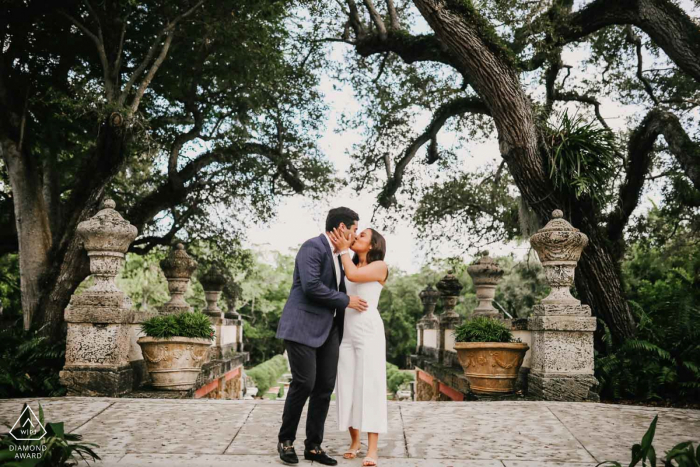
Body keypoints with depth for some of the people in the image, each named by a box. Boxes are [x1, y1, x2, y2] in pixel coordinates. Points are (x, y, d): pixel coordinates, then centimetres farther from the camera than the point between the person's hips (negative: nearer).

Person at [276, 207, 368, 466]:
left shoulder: (338, 254, 16)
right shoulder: (312, 247, -11)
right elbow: (311, 286, -22)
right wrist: (346, 301, -14)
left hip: (328, 328, 8)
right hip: (302, 325, -8)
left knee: (325, 386, 3)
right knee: (304, 383, -8)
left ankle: (313, 446, 11)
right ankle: (285, 440, 11)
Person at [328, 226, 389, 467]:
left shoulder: (380, 266, -1)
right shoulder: (350, 265, 18)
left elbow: (353, 275, -17)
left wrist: (343, 249, -4)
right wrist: (341, 248, -2)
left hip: (369, 330, -6)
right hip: (346, 332, 6)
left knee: (370, 386, -8)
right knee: (347, 386, 4)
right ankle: (354, 441, 16)